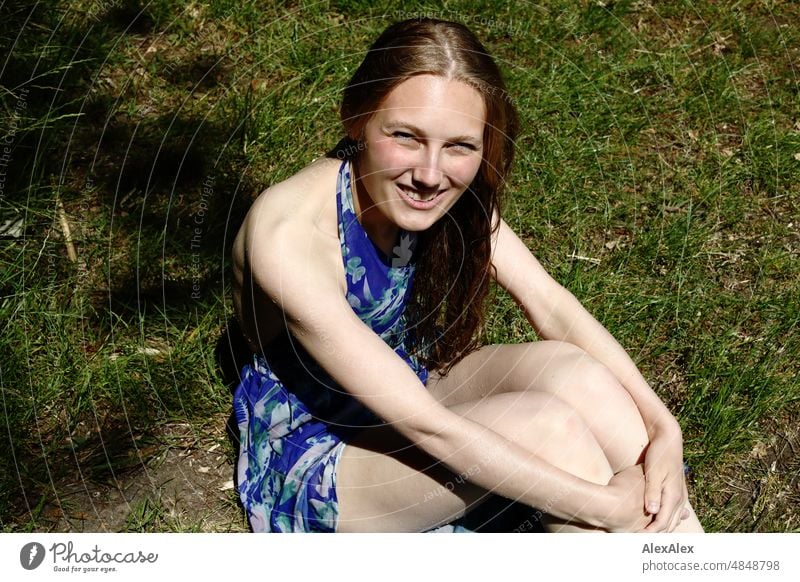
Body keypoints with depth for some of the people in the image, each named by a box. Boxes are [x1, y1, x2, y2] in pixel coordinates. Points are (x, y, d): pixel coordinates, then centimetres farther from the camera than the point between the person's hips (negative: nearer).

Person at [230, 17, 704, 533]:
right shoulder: (289, 236, -33)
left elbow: (551, 305, -13)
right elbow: (423, 425, -33)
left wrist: (661, 425, -26)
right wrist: (606, 506, -31)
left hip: (405, 388, 6)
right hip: (310, 455, -6)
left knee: (571, 371, -20)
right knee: (549, 425, -26)